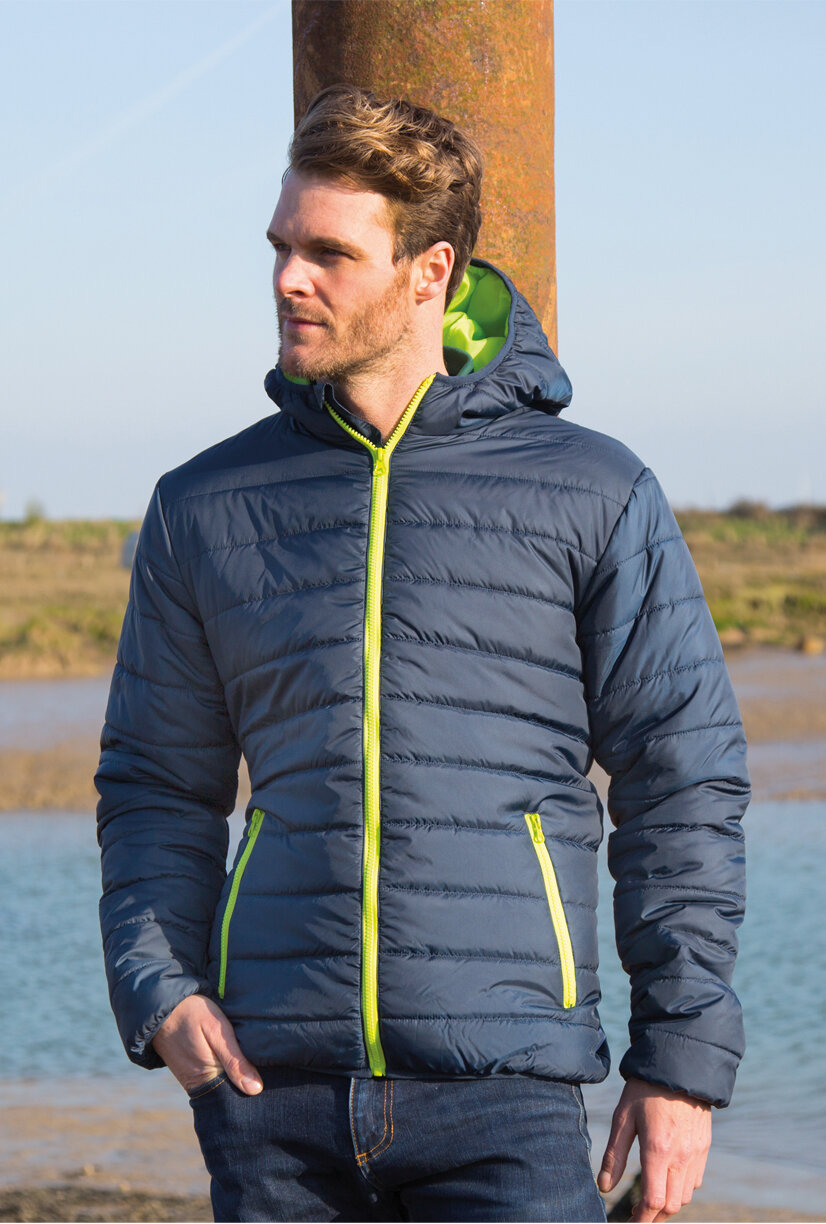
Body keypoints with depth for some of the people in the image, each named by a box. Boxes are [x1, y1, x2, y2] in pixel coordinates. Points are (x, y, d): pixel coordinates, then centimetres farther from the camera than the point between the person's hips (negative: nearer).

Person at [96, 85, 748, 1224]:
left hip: (504, 1092, -2)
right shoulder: (205, 509, 11)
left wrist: (683, 1057, -1)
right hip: (272, 1092, 3)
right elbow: (157, 787, 18)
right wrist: (158, 988, 0)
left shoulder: (596, 497, 4)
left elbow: (684, 782, 5)